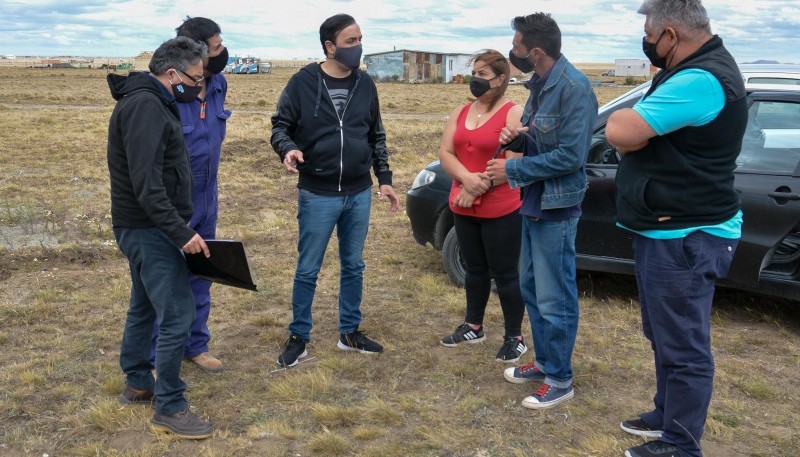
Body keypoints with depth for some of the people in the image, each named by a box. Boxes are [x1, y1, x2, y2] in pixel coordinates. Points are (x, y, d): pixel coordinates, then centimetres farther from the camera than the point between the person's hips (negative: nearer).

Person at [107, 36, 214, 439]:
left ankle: (138, 384, 35)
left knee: (145, 307, 20)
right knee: (177, 314, -7)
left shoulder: (149, 102, 13)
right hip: (148, 229, -11)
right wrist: (181, 232, -26)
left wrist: (178, 227, 16)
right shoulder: (145, 107, -20)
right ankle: (169, 409, 3)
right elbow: (146, 184, -27)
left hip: (143, 228, 11)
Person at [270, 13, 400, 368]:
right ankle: (298, 337, 20)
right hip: (317, 196, -4)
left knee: (353, 266, 13)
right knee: (307, 270, 5)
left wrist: (384, 178, 8)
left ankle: (350, 332, 28)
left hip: (359, 195, 4)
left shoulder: (365, 84, 5)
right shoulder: (303, 82, -7)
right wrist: (288, 149, -25)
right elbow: (280, 126, -3)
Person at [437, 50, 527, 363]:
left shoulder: (513, 113, -10)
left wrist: (479, 188, -18)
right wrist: (467, 178, -16)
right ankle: (473, 327, 32)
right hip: (464, 209, 6)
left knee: (505, 273, 2)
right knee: (475, 269, 18)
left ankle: (514, 338, 14)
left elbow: (513, 163, -18)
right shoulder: (461, 112, 11)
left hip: (501, 210, -6)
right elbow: (445, 153, 2)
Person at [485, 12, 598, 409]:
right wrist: (515, 138, -2)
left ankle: (559, 380, 14)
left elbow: (570, 155, -24)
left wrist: (513, 170, -19)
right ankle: (544, 362, 33)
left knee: (555, 298, 0)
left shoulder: (574, 88, -19)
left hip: (556, 209, -10)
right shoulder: (539, 85, 10)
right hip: (533, 203, 10)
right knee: (531, 287, 18)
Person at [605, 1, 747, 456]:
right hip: (667, 230, 11)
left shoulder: (699, 80, -24)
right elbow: (638, 138, 15)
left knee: (684, 346, 1)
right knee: (666, 336, 22)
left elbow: (620, 132, -26)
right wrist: (638, 126, -7)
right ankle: (668, 415, 38)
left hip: (686, 237, -11)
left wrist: (628, 118, -5)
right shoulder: (699, 67, 13)